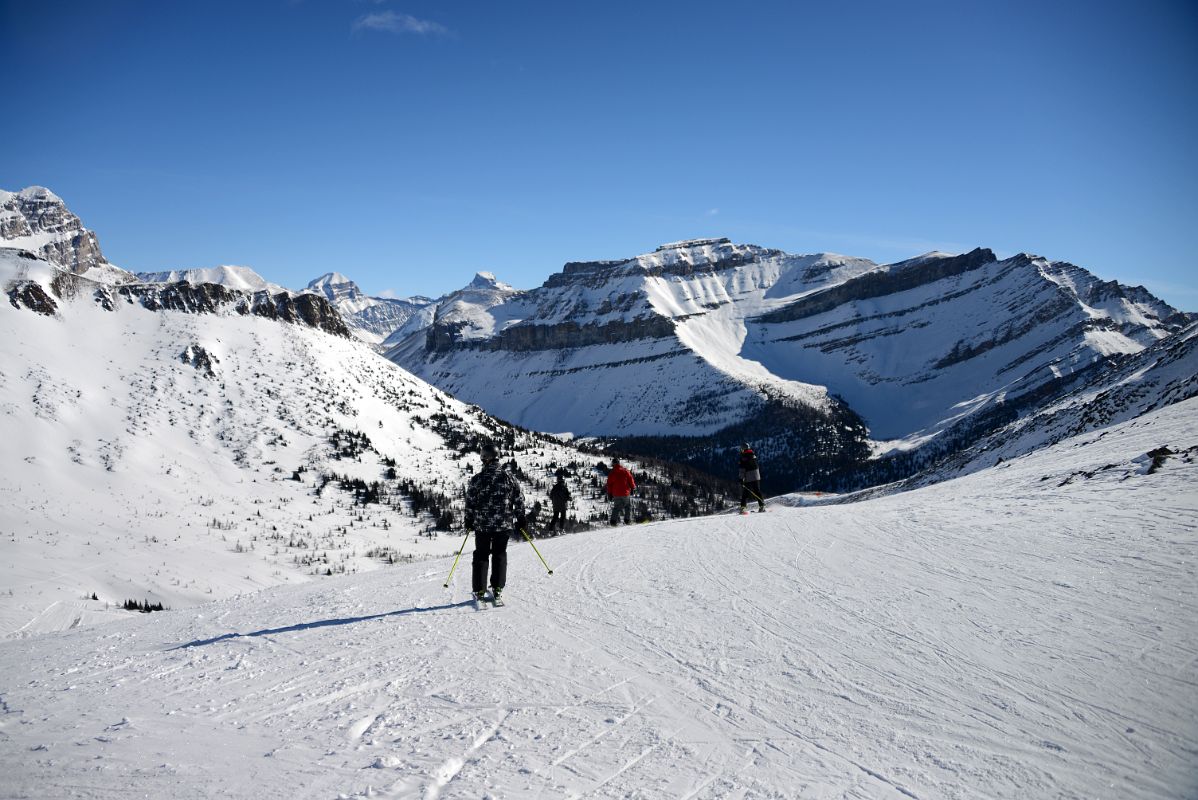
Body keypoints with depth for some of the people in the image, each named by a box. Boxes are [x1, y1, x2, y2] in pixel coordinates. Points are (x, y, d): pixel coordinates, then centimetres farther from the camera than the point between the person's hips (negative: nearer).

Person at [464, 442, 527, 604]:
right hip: (503, 524, 1)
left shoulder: (476, 480, -8)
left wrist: (469, 521, 11)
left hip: (481, 524, -1)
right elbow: (519, 499, 0)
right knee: (499, 554, 14)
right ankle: (497, 588, 12)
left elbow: (469, 503, -3)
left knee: (481, 555, 11)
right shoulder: (508, 477, -4)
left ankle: (479, 591, 9)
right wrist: (521, 519, 11)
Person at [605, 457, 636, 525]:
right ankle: (627, 520, 6)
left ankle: (613, 521, 5)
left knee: (616, 508, 14)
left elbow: (609, 484, 3)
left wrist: (610, 494, 12)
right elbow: (630, 480, -1)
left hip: (616, 494, 2)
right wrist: (633, 487, 14)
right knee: (628, 507, 14)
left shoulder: (611, 473, -1)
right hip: (625, 493, -2)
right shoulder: (625, 471, -5)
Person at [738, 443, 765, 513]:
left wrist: (741, 478, -12)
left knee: (745, 493, -1)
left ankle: (743, 507, -11)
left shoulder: (743, 457, -7)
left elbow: (742, 469, -12)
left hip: (748, 478, -4)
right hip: (756, 476, 4)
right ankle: (762, 506, 10)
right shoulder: (754, 455, 9)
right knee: (757, 492, 12)